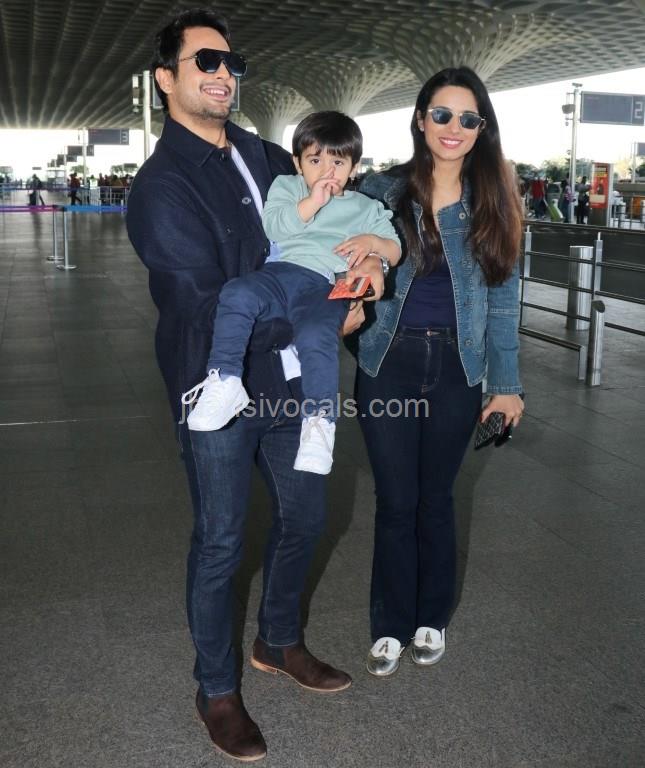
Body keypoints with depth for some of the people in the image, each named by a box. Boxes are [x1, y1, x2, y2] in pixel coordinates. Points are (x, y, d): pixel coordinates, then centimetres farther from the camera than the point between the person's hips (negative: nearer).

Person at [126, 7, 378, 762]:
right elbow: (214, 312, -21)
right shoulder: (161, 186, -14)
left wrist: (369, 246, -8)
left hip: (290, 381, 7)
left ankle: (279, 642, 45)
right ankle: (217, 692, 30)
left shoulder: (268, 159, 7)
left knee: (303, 516, 19)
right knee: (220, 545, 7)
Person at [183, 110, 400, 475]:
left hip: (326, 285, -1)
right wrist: (311, 203, -2)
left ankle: (320, 421, -28)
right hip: (281, 271, 1)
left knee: (317, 336, -34)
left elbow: (396, 250, 22)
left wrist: (372, 241, 0)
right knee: (236, 294, -32)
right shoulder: (286, 187, 26)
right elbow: (273, 225, 7)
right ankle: (225, 380, -27)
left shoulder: (366, 208, 28)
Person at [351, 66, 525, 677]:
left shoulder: (491, 203, 2)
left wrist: (505, 382, 3)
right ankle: (390, 625, 24)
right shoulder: (383, 192, -1)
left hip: (457, 369, 1)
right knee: (396, 501, 4)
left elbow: (501, 298, 5)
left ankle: (431, 618, 32)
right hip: (389, 364, -1)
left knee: (436, 498, 12)